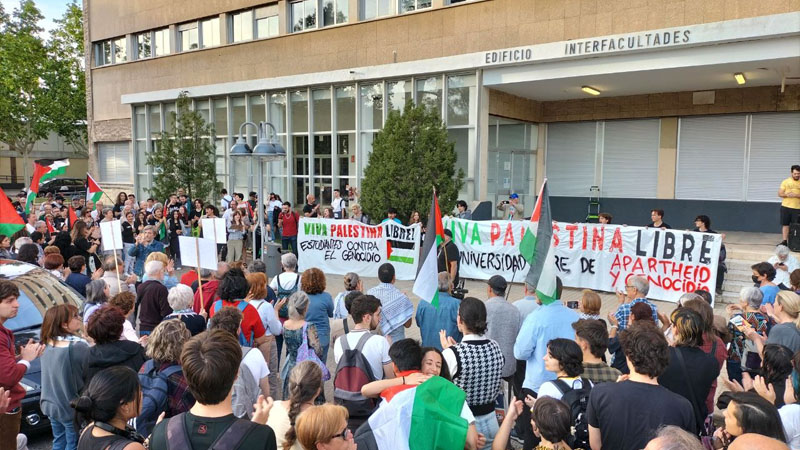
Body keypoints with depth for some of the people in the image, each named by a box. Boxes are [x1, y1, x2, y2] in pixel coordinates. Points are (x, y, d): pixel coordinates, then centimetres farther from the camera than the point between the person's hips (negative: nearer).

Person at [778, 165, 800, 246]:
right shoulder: (785, 181, 5)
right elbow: (780, 194, 3)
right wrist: (787, 195, -16)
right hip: (785, 206, 0)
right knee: (785, 224, 2)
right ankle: (785, 241, 7)